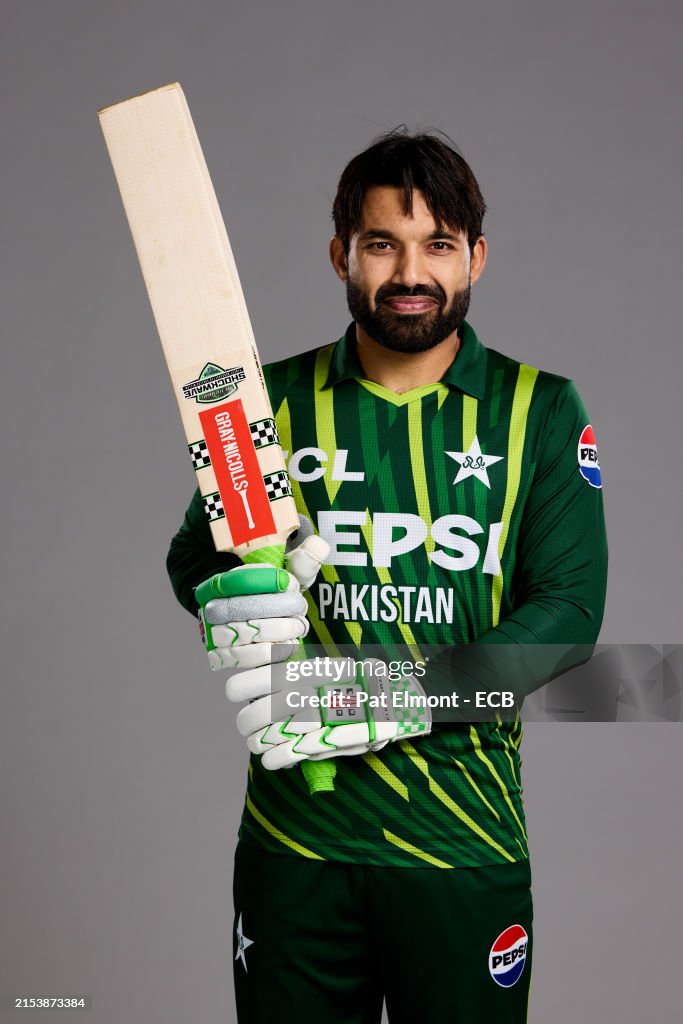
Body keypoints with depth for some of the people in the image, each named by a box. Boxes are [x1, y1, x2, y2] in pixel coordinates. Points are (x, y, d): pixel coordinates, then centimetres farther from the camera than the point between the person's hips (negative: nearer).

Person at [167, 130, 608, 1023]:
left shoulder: (541, 411, -1)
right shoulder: (276, 399, 4)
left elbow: (568, 612, -7)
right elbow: (191, 555, 11)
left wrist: (395, 697, -21)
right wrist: (231, 598, -15)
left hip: (467, 838, -1)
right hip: (294, 826, 1)